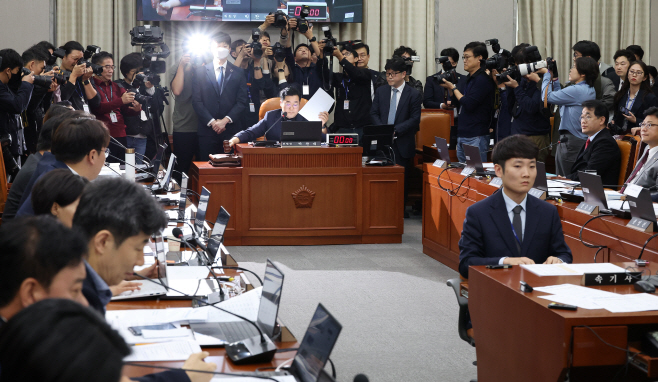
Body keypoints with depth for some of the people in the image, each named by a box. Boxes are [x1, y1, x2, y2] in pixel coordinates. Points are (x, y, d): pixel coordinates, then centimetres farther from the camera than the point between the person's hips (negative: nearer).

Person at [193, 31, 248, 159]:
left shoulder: (238, 73, 11)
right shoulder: (201, 72, 9)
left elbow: (242, 102, 4)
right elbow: (197, 101, 3)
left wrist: (225, 120, -9)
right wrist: (212, 122, -9)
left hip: (231, 130, 0)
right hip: (207, 130, 0)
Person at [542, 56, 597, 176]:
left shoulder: (576, 90, -18)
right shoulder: (590, 90, 12)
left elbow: (547, 97, -13)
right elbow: (561, 99, 21)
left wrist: (547, 74, 0)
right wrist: (555, 79, 18)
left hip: (571, 141, -10)